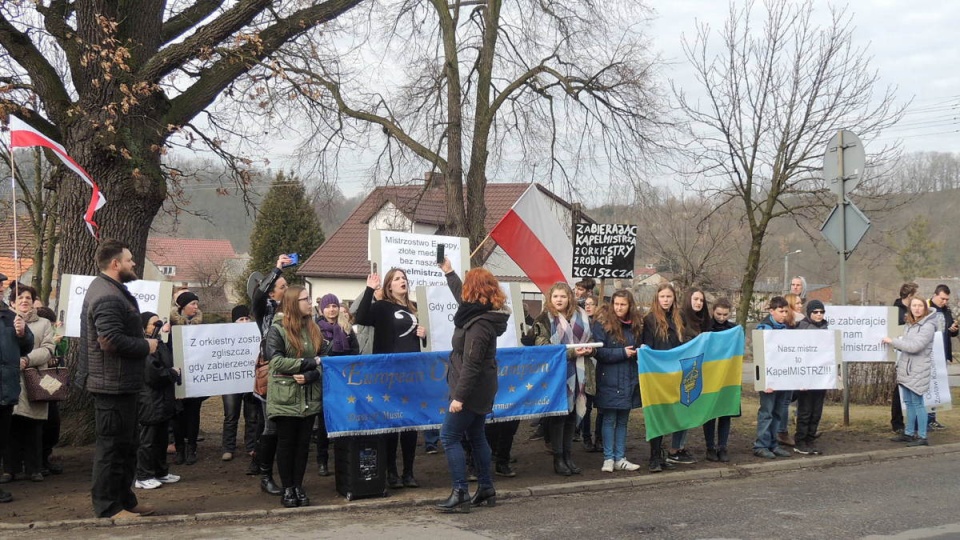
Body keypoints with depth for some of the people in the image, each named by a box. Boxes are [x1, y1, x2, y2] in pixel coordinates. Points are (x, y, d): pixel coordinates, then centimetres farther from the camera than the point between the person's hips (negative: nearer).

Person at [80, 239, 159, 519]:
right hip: (113, 383, -11)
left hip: (121, 383, 11)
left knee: (126, 443, 18)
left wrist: (142, 343, 12)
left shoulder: (111, 289, 15)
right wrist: (146, 346, -17)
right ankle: (108, 507, 5)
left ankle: (125, 499, 28)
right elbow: (111, 340, -29)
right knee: (112, 445, -3)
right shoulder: (107, 297, -21)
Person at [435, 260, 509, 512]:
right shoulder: (481, 313, 7)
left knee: (450, 437, -7)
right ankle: (486, 490, 23)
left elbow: (471, 364, -26)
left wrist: (459, 396, -26)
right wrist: (448, 271, 37)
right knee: (476, 436, 17)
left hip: (471, 390, -10)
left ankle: (460, 494, -8)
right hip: (482, 390, 10)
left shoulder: (479, 324, -23)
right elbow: (462, 297, 29)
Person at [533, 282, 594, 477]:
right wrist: (571, 353, -20)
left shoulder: (580, 317, 11)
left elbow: (588, 339, 20)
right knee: (558, 414, -2)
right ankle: (558, 459, 7)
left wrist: (588, 350, -4)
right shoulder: (544, 320, -4)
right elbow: (544, 348, -12)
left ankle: (568, 456, 20)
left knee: (572, 414, 10)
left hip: (577, 373, 5)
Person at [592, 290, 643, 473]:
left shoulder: (636, 324, 8)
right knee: (609, 420, 1)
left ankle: (620, 458, 16)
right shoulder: (602, 324, -7)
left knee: (623, 420, 10)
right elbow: (599, 351, -13)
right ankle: (608, 458, 8)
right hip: (609, 380, -5)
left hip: (629, 380, 5)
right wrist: (622, 353, -17)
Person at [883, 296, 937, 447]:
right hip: (906, 369, 8)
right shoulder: (910, 324, 13)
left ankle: (922, 437, 1)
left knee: (917, 403, -5)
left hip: (918, 371, -8)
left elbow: (914, 346, -23)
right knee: (908, 402, 14)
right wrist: (894, 343, 3)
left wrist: (893, 341, -16)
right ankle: (909, 433, 23)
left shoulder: (928, 326, -15)